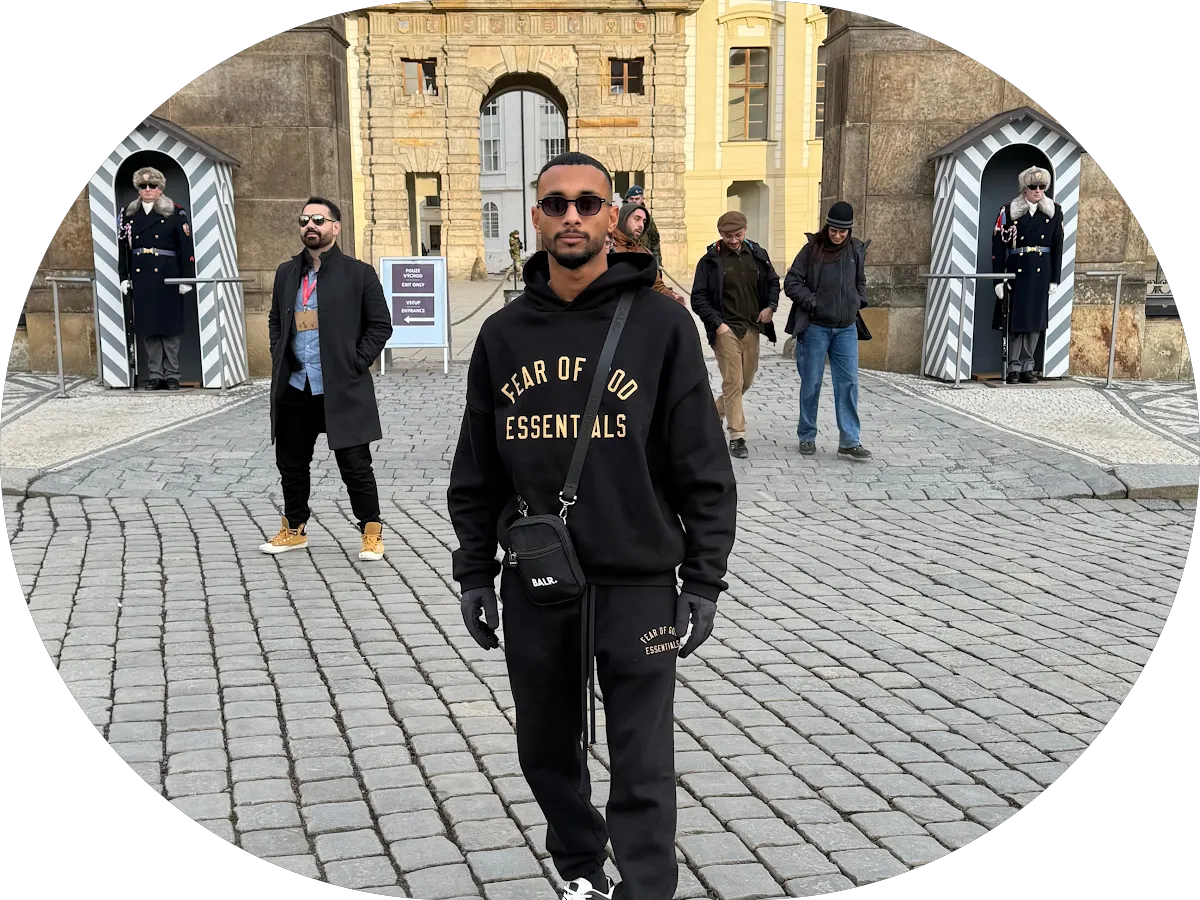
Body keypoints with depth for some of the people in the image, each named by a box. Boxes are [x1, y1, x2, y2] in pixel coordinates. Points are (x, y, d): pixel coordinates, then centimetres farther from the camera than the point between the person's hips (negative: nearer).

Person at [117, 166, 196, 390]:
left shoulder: (175, 213, -1)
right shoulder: (128, 214, 10)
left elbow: (187, 247, -4)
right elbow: (123, 248, 11)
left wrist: (186, 278, -9)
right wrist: (124, 277, 6)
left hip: (167, 277, -3)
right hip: (141, 277, 3)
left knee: (169, 326, 1)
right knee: (147, 327, 4)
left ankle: (172, 375, 9)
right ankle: (155, 374, 12)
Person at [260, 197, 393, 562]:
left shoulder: (358, 273, -3)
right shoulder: (286, 273, 12)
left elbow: (380, 325, -2)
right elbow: (275, 320, 22)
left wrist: (355, 365, -9)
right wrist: (280, 359, 8)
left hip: (341, 390, -5)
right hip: (294, 388, 5)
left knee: (355, 466, -1)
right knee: (291, 463, 13)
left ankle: (371, 533, 12)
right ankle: (294, 529, 30)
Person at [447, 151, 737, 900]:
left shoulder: (660, 323, -5)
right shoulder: (503, 334, 5)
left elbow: (704, 467, -5)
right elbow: (477, 471, 10)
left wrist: (704, 580, -7)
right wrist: (475, 573, 8)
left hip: (638, 583, -3)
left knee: (643, 769, 3)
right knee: (548, 751, 17)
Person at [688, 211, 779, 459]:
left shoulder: (757, 254, 7)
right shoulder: (710, 261, -6)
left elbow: (773, 282, 21)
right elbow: (698, 298, -5)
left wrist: (770, 306, 2)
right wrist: (717, 323, -14)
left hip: (751, 328, 5)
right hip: (726, 329, -5)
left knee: (746, 381, 13)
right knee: (733, 383, -8)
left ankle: (713, 411, 36)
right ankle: (737, 437, -4)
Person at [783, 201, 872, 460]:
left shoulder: (856, 250, 5)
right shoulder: (812, 249, -7)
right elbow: (791, 282, -5)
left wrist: (858, 303, 7)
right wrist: (812, 301, -14)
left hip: (846, 329, 3)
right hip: (815, 327, -3)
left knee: (848, 383, -1)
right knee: (811, 383, 5)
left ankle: (849, 442, 2)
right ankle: (807, 437, 19)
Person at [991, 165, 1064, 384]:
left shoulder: (1054, 212, 7)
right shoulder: (1009, 211, -1)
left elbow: (1057, 247, 8)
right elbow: (998, 246, -4)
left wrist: (1055, 279, 3)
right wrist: (998, 279, -9)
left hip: (1041, 274, 2)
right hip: (1015, 271, -2)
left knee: (1035, 320, 5)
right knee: (1015, 319, -2)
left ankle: (1027, 367, 13)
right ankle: (1013, 368, 6)